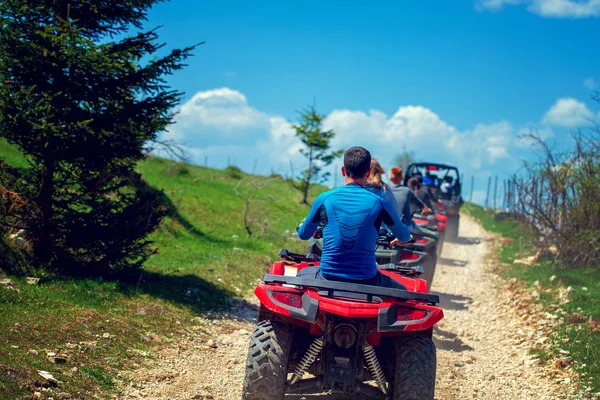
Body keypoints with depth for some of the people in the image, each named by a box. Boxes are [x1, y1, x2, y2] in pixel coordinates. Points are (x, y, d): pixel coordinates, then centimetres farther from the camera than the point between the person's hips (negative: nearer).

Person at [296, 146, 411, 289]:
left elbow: (303, 235, 13)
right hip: (366, 282, -1)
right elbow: (404, 236, 14)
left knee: (302, 275, 34)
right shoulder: (379, 203, -3)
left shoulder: (324, 199, -2)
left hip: (327, 279, 1)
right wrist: (398, 239, 39)